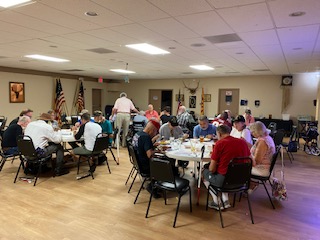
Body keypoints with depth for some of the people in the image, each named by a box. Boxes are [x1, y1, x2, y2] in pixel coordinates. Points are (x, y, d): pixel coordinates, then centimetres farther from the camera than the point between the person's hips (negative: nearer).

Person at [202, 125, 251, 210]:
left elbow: (212, 169, -11)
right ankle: (225, 201, 25)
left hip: (224, 180, -6)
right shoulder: (243, 142, 2)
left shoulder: (220, 143, -13)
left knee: (205, 172, 22)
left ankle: (216, 202, 20)